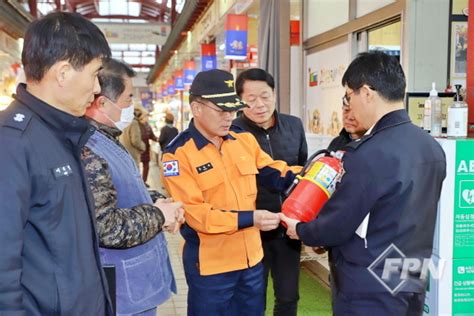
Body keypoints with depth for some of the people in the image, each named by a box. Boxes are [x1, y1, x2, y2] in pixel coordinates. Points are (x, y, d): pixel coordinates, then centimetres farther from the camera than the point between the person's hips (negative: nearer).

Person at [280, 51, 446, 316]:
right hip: (413, 285, 8)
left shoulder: (368, 153, -24)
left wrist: (300, 230, 2)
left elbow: (337, 225, -18)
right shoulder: (432, 147, 2)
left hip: (369, 293, -7)